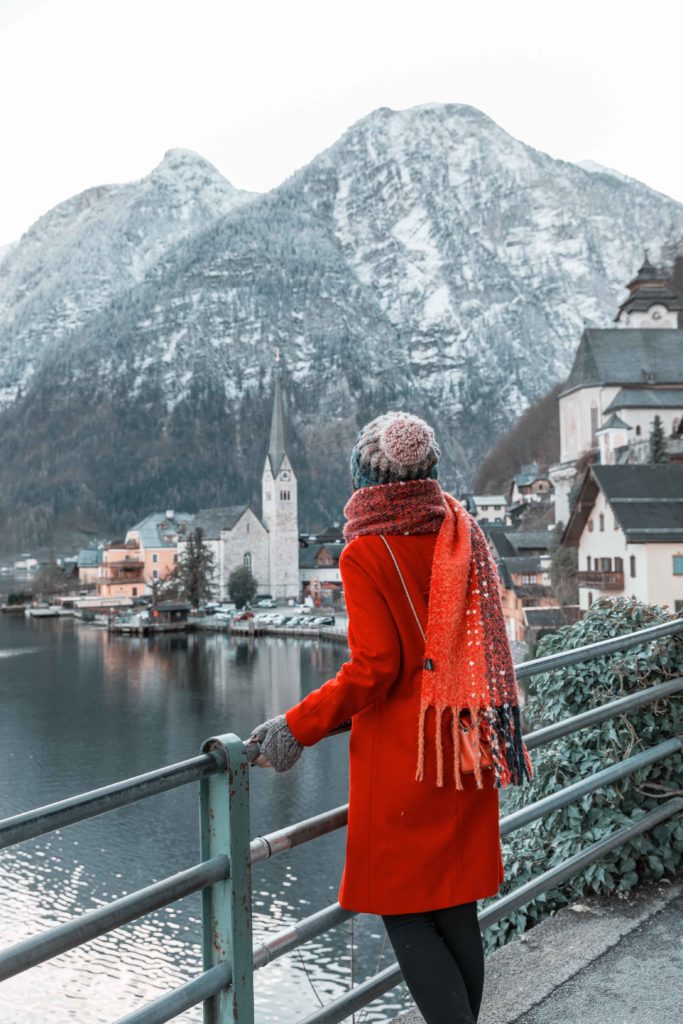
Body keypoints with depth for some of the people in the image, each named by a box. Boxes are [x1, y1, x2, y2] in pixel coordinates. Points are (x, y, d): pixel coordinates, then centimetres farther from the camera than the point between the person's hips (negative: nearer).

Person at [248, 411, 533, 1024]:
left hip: (402, 757, -6)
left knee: (404, 910, 5)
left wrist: (298, 727, -13)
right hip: (466, 752, 7)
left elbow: (375, 669, -18)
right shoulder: (462, 531, 5)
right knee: (457, 909, 15)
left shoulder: (366, 553, -13)